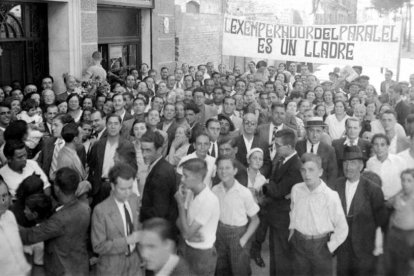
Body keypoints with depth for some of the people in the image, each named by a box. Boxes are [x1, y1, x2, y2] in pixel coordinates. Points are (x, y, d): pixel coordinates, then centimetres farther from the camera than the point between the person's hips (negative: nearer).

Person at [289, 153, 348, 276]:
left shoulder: (331, 196, -18)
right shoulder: (296, 190, -6)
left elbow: (342, 228, -11)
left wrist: (329, 247, -7)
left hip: (320, 246, -3)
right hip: (299, 244, 3)